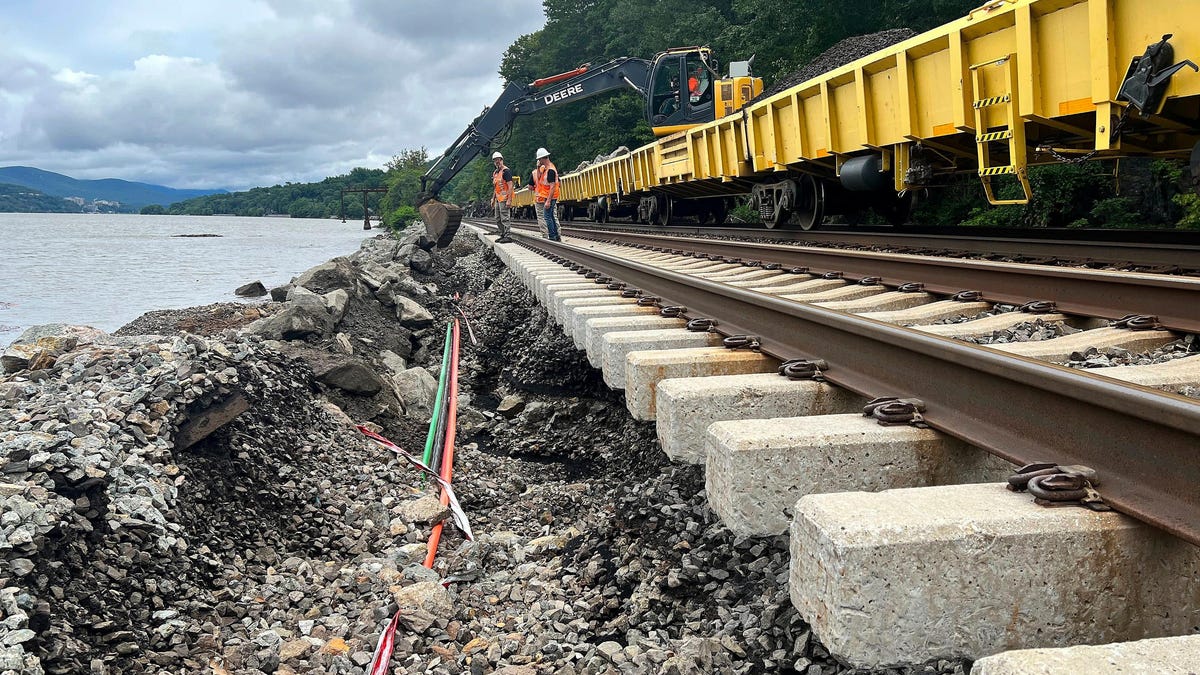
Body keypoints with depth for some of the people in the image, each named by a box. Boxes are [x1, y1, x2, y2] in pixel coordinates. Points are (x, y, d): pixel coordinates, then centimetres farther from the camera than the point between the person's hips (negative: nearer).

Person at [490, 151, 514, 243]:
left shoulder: (506, 171, -11)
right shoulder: (495, 173, 17)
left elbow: (510, 186, -17)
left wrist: (509, 200, -23)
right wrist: (493, 199, 21)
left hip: (504, 199, -10)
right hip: (498, 199, 10)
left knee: (505, 218, -10)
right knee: (498, 219, 13)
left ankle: (508, 236, -8)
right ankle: (503, 235, 21)